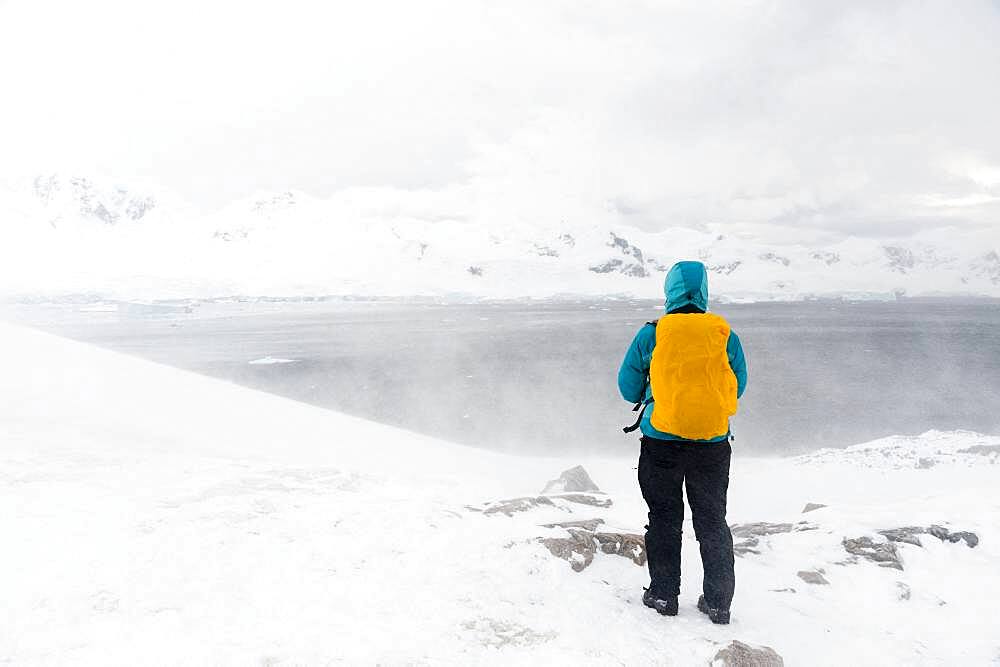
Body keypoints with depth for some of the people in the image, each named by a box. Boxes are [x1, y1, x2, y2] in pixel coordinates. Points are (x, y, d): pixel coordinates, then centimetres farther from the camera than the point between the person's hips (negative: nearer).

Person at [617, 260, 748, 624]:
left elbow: (628, 386, 2)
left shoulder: (652, 333, -6)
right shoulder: (725, 334, -1)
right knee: (712, 520, 14)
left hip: (661, 442, -1)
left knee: (664, 518, 13)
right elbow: (738, 386, 10)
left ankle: (663, 594, 19)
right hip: (712, 444, 2)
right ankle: (718, 602, 19)